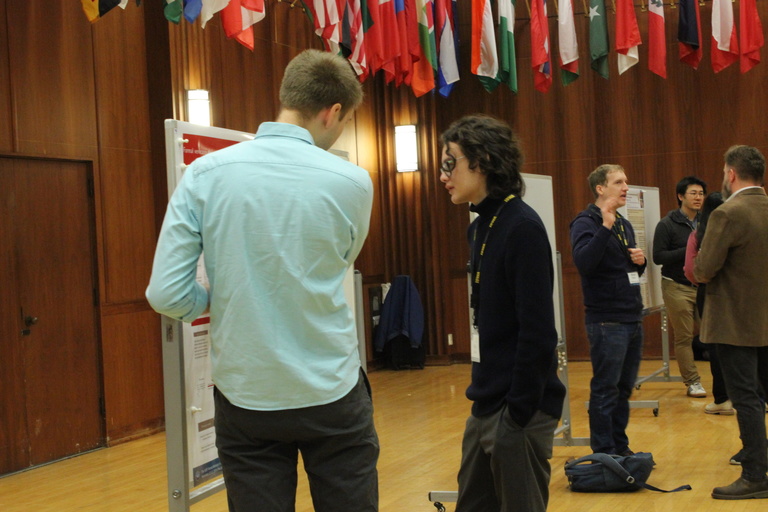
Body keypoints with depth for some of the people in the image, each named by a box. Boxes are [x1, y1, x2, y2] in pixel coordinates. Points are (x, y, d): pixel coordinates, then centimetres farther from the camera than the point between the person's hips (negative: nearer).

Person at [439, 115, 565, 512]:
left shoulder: (522, 227, -16)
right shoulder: (480, 227, 10)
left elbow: (538, 333, -20)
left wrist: (519, 413, -19)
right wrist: (483, 396, 12)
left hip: (520, 408, -8)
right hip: (486, 407, 8)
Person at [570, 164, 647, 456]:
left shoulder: (624, 225, 17)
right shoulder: (586, 222, -9)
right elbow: (583, 263, -26)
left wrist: (640, 261, 3)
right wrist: (605, 226, -29)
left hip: (632, 319, 8)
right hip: (607, 321, -8)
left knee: (624, 389, 12)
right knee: (605, 391, -2)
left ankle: (620, 448, 21)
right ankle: (603, 454, 4)